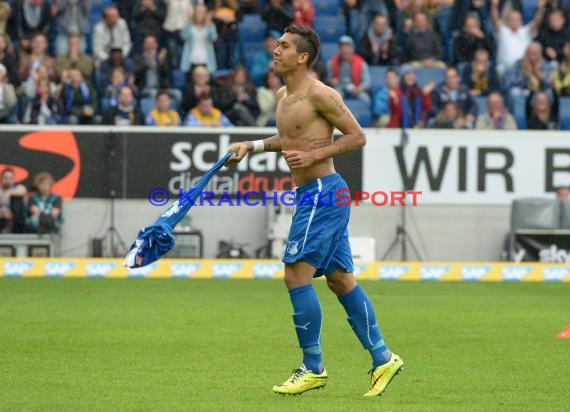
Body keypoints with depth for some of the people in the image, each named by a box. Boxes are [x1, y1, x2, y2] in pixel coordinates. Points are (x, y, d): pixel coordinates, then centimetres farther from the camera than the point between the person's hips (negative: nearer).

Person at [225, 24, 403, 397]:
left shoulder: (319, 94, -14)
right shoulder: (283, 97, 13)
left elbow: (358, 136, -11)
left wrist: (314, 155, -20)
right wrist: (252, 146, 16)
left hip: (323, 191, -10)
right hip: (311, 194, 10)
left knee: (296, 275, -10)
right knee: (340, 279, 12)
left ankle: (313, 368, -3)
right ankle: (383, 359, 18)